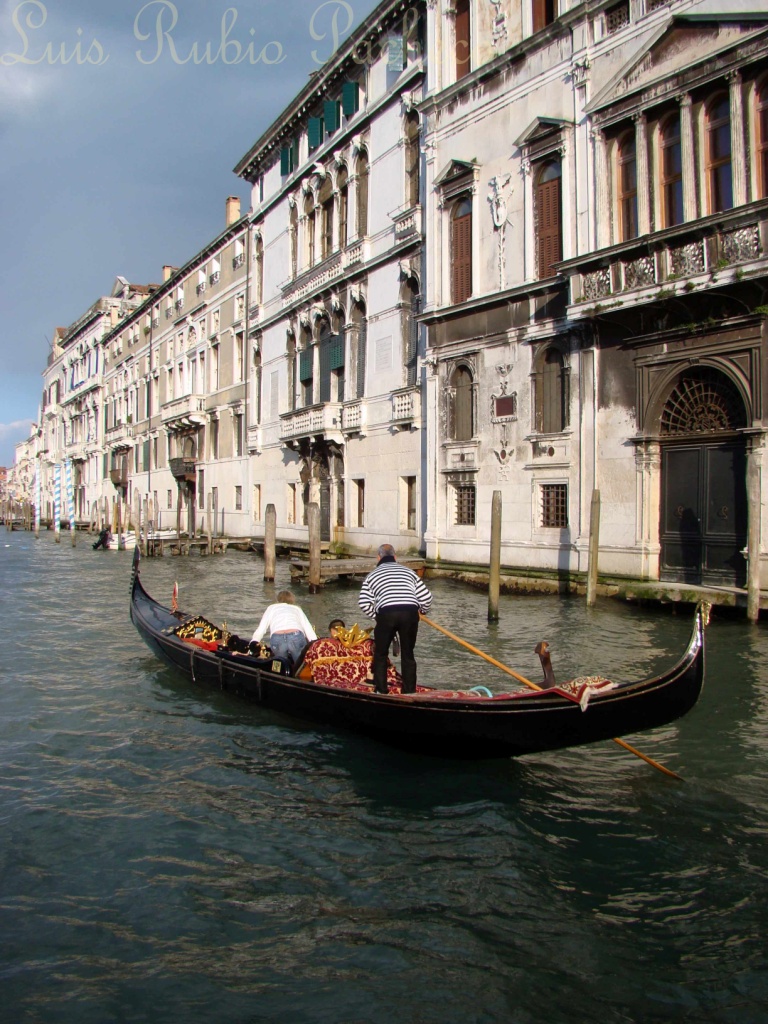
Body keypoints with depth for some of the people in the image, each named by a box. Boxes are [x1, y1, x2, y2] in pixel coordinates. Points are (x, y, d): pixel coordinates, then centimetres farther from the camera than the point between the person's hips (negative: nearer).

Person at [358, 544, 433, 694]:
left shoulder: (372, 575, 21)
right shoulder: (408, 571, 24)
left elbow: (364, 603, 9)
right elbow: (426, 596, 16)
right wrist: (422, 610, 36)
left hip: (386, 614, -2)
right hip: (410, 613, 2)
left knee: (380, 654, 16)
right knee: (408, 654, 17)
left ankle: (381, 692, 14)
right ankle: (410, 692, 18)